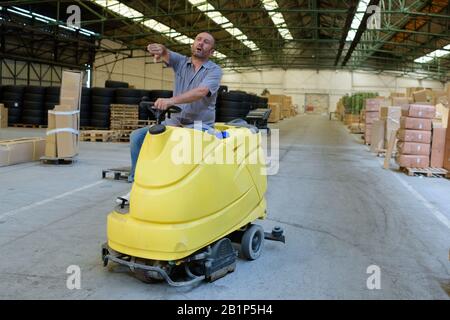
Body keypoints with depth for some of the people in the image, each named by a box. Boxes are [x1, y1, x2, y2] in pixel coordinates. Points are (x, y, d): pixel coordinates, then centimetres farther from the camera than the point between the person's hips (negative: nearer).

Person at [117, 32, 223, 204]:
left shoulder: (215, 70, -6)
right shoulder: (180, 61, 9)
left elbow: (201, 92, -25)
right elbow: (165, 53, -12)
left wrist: (171, 100, -40)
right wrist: (160, 48, -39)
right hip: (174, 121, 5)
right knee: (138, 136, -9)